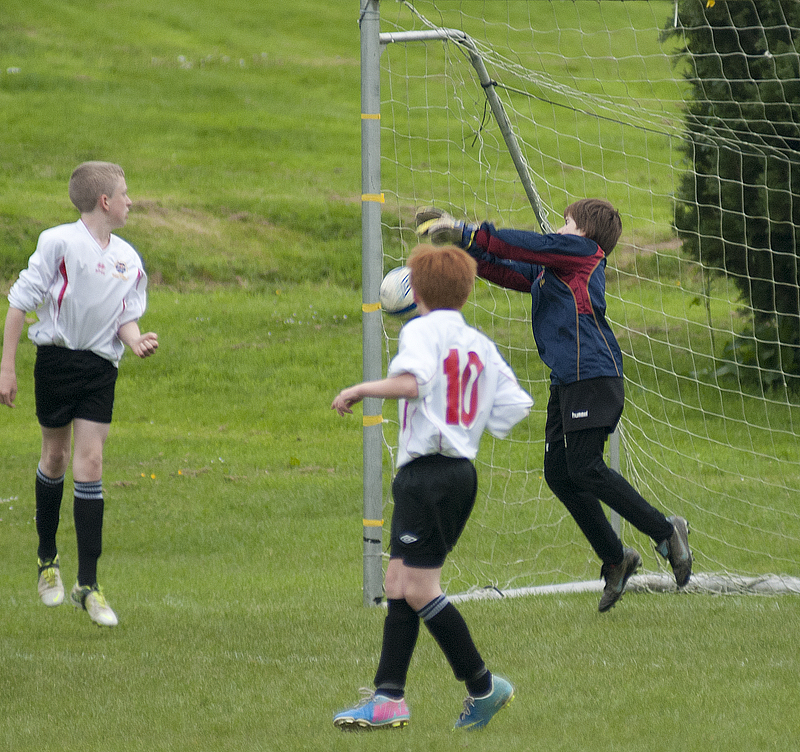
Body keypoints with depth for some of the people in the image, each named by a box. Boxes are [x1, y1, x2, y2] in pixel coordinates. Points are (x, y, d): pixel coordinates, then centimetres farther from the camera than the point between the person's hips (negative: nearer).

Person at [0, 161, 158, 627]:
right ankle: (48, 558, 33)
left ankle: (87, 585, -7)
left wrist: (136, 340, -11)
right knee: (55, 457, 8)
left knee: (90, 463, -5)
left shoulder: (129, 259, 6)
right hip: (57, 358, -3)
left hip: (101, 367, 3)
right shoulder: (60, 242, -10)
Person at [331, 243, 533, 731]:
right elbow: (512, 408, 6)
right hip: (462, 468, 9)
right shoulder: (480, 344, 13)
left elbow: (410, 381, -26)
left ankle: (483, 686, -4)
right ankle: (389, 700, 8)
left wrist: (360, 390, -12)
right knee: (399, 585, 10)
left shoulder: (422, 330, -7)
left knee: (420, 590, -7)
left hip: (428, 469, -9)